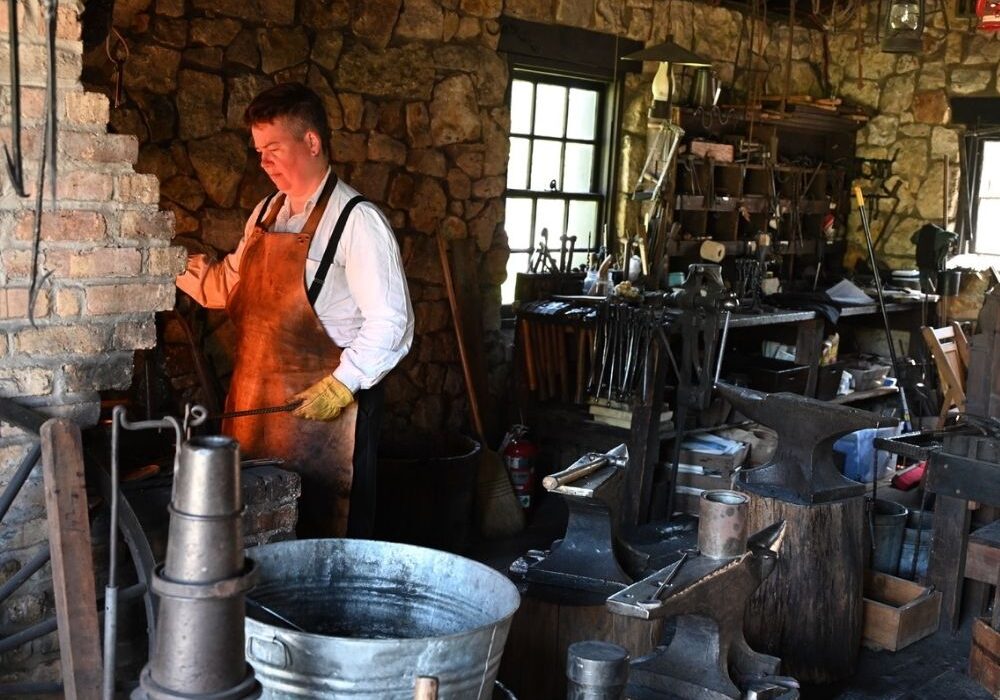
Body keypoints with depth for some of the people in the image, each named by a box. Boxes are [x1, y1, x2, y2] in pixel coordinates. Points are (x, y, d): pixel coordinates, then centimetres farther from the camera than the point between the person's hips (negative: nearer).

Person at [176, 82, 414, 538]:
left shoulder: (356, 220, -13)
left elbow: (390, 322, -16)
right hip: (252, 402, 7)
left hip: (321, 409, -7)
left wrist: (342, 385, -20)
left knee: (322, 533, 2)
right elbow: (232, 284, 25)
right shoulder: (265, 214, 12)